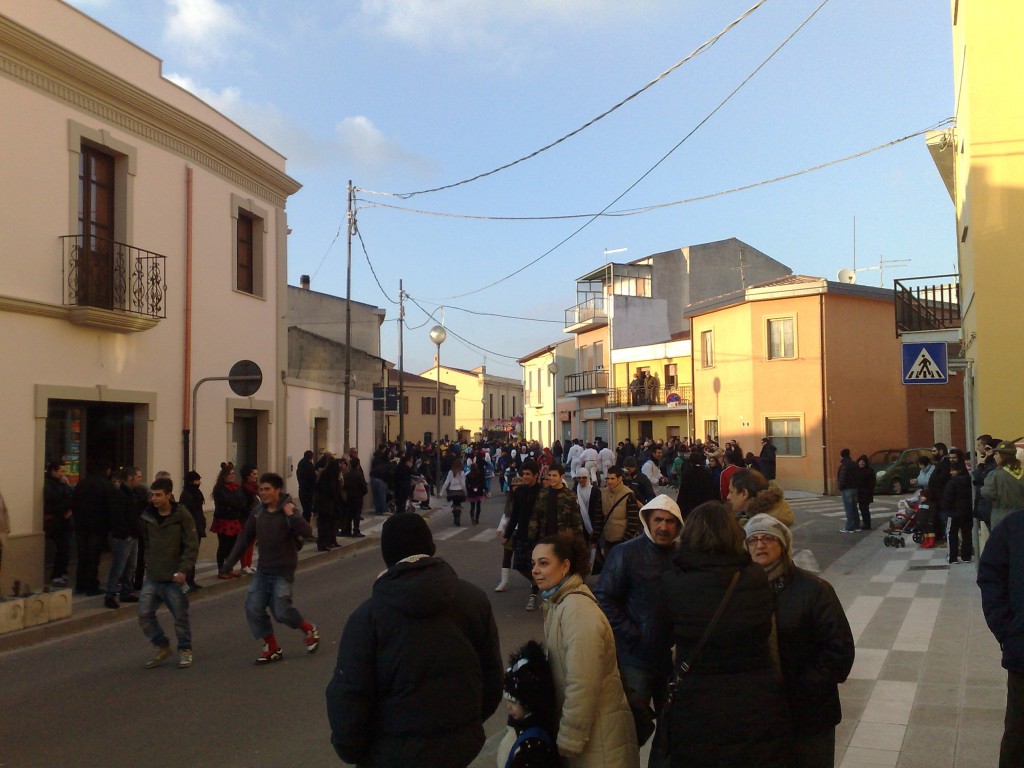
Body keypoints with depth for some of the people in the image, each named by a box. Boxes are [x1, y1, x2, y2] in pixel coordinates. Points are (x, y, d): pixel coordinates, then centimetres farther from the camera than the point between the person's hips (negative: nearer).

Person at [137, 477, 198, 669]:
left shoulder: (182, 516, -12)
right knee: (145, 614, 1)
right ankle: (162, 647, 21)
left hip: (174, 579, -5)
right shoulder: (147, 516, 3)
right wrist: (148, 565, 14)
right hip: (152, 577, 5)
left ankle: (185, 650, 24)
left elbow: (192, 546, -13)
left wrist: (183, 570, -21)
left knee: (180, 617, 5)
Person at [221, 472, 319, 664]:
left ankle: (309, 630, 22)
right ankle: (272, 648, 16)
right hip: (262, 571, 6)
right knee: (253, 609, -1)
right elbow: (245, 537, 9)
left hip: (283, 571, -6)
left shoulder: (290, 511, -14)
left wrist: (292, 516, -39)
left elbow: (307, 533, -28)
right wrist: (230, 561, 8)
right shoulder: (258, 511, 1)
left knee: (281, 611, -8)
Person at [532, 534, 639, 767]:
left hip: (597, 735, -8)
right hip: (583, 725, 8)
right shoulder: (558, 602, 6)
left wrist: (568, 741, -17)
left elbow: (582, 686, -26)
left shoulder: (577, 610, -24)